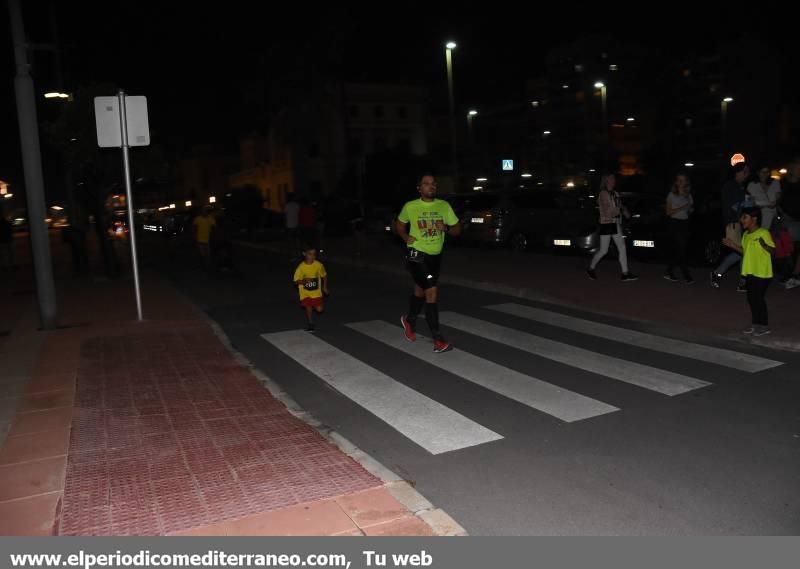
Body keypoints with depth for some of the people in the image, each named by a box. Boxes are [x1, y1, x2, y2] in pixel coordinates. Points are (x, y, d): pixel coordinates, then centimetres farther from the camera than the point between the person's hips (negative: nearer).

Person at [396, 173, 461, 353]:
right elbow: (399, 224, 12)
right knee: (432, 291, -16)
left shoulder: (444, 206, 0)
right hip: (416, 255, -5)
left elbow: (457, 229, 5)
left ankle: (409, 320, 49)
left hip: (435, 256, 5)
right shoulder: (410, 207, -6)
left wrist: (446, 228, -16)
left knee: (421, 291, 20)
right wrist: (405, 237, -7)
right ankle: (438, 339, -12)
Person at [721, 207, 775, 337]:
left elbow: (773, 250, -17)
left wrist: (764, 245, -36)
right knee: (751, 299, 12)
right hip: (750, 272, 8)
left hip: (762, 273, -8)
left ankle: (764, 326, 10)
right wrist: (732, 245, 9)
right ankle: (756, 324, 23)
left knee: (759, 298, -2)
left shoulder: (764, 233, -14)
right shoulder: (746, 234, 10)